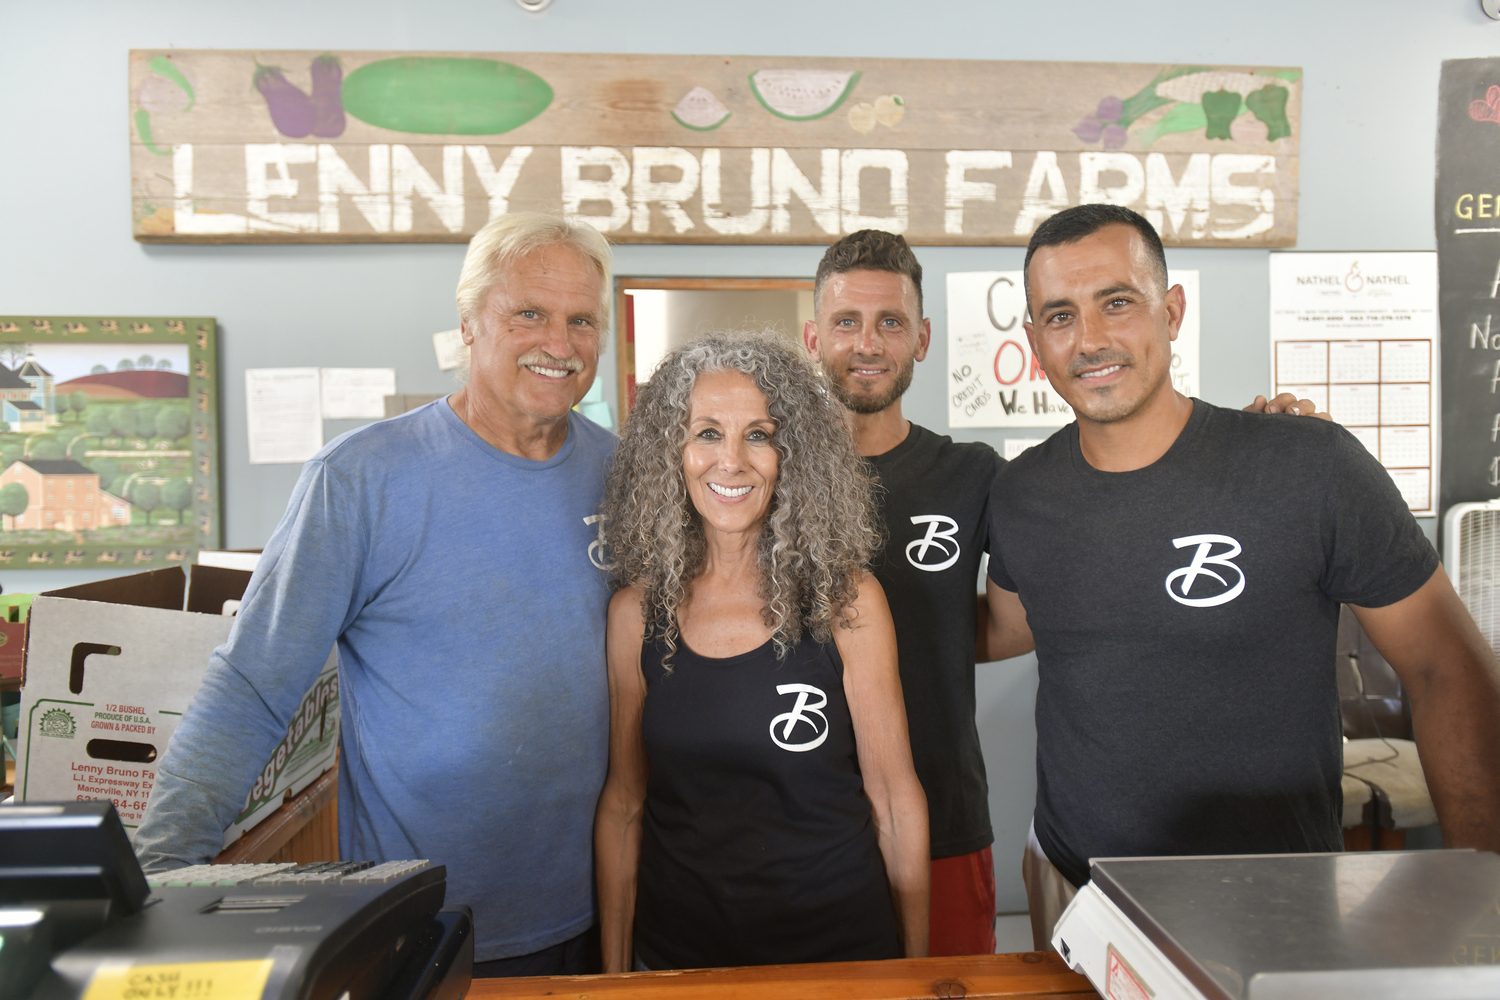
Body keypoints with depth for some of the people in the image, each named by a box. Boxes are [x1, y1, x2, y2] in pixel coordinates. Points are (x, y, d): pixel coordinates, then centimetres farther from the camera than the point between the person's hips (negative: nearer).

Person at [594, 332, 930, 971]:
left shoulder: (847, 601, -12)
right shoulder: (636, 611, -6)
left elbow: (895, 799, -7)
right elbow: (622, 803, 2)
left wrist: (914, 965, -3)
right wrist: (614, 970, 3)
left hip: (837, 945, -2)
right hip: (675, 952, 2)